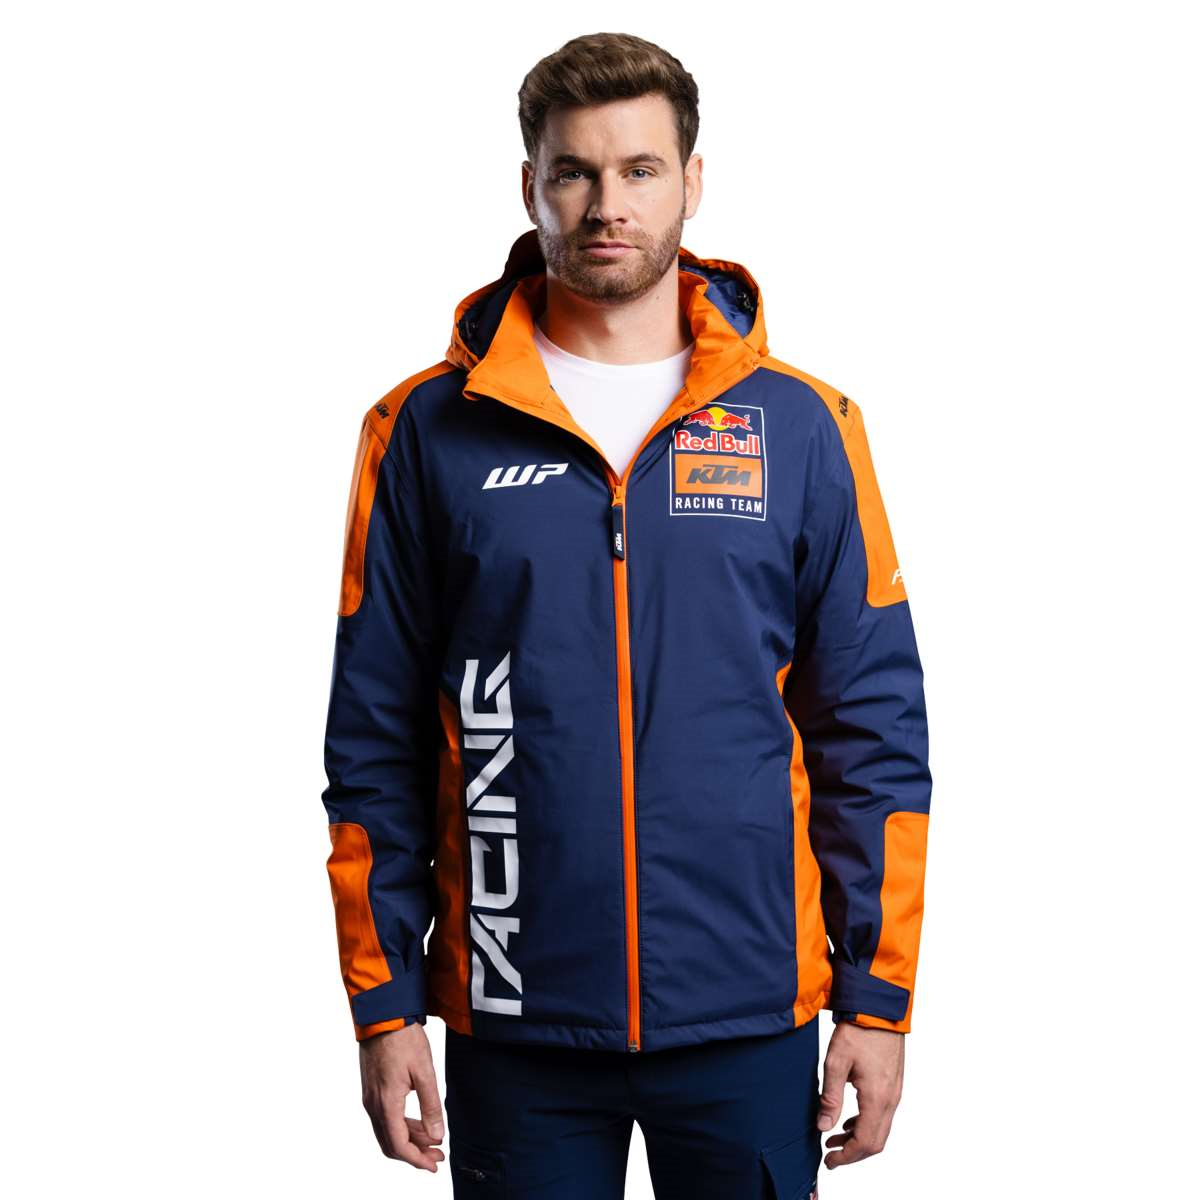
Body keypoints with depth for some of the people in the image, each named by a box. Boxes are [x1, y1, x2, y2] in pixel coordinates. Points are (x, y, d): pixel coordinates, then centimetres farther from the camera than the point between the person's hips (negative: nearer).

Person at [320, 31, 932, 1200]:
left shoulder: (801, 426, 1)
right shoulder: (425, 432, 0)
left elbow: (874, 734, 2)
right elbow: (373, 744, 2)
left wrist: (879, 1001, -1)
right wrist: (382, 1005, 0)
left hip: (750, 1019, 1)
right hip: (514, 1021, 0)